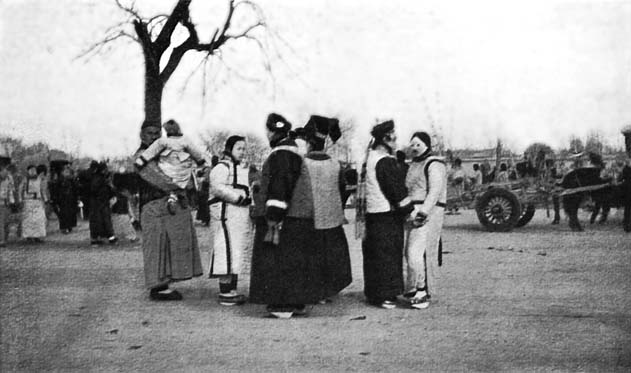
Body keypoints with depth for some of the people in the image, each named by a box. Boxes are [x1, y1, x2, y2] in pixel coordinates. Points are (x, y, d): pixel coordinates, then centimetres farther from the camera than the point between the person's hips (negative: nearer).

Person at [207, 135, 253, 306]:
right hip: (226, 214, -10)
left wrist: (250, 202, 10)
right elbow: (218, 188, -22)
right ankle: (225, 293, -6)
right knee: (227, 253, -11)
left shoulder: (242, 168, 22)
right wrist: (240, 197, -18)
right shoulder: (221, 167, -8)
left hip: (241, 217, 10)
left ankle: (232, 290, 20)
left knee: (237, 254, 12)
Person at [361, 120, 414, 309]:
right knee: (387, 255, -2)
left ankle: (373, 293, 23)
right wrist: (410, 210, -10)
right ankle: (383, 295, 3)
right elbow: (397, 191, -18)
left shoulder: (371, 156, 12)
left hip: (373, 212, 10)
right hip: (387, 215, -10)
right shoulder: (385, 161, -17)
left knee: (375, 255, 14)